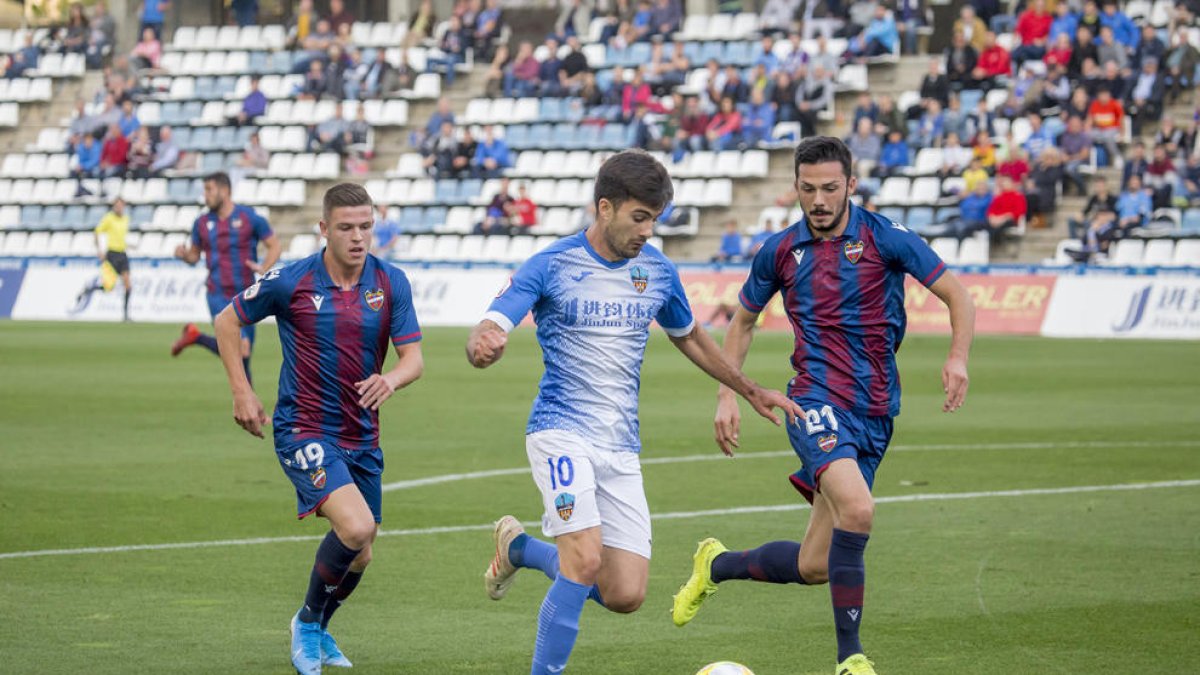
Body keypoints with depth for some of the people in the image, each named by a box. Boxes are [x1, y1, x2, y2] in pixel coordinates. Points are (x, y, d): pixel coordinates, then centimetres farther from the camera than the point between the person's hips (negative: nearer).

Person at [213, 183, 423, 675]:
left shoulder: (391, 283, -3)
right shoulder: (290, 282, -11)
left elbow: (413, 357, -4)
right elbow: (227, 321, 3)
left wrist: (392, 380, -27)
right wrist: (241, 392, -3)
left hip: (362, 435, 5)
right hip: (303, 430, -5)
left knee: (359, 555, 12)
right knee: (355, 527, -25)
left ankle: (316, 631, 41)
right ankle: (308, 622, 0)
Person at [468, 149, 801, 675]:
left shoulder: (657, 271, 7)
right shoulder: (550, 266, -8)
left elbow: (688, 336, 25)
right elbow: (488, 332, -15)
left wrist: (750, 391, 28)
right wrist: (482, 346, -40)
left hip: (621, 445, 5)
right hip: (562, 431, -5)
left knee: (626, 595, -1)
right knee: (586, 559, -24)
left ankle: (519, 548, 25)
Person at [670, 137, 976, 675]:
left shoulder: (885, 239, -2)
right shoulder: (780, 251, 5)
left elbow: (957, 296, 0)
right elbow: (743, 321, 20)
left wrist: (957, 357, -18)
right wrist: (727, 395, 11)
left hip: (875, 413, 2)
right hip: (818, 402, -2)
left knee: (813, 566, 4)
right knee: (857, 508, -30)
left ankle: (717, 565, 33)